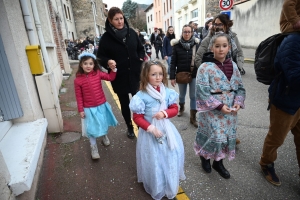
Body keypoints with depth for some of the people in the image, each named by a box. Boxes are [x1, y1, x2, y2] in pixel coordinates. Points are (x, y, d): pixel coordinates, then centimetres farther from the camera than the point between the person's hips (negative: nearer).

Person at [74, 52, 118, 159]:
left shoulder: (98, 73, -8)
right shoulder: (78, 80, -14)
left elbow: (110, 78, 2)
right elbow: (79, 96, -9)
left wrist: (113, 69, -15)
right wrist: (81, 110, -6)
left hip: (102, 105, 3)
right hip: (89, 109, -2)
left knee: (104, 123, 23)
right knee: (91, 128, 10)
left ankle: (105, 136, 53)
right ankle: (93, 147, 31)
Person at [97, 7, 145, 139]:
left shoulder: (131, 32, 1)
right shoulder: (106, 37, -7)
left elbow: (141, 49, 13)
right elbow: (100, 56, -2)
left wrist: (141, 59, -5)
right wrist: (108, 61, -22)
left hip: (135, 75, 2)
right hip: (119, 77, -1)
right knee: (124, 103, 13)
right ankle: (130, 127, 35)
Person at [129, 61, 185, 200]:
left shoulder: (167, 92, -6)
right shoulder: (141, 96, -18)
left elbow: (175, 109, 2)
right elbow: (137, 118, -14)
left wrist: (165, 113, -17)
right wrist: (150, 128, -23)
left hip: (166, 130, 4)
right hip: (150, 132, -4)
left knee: (171, 157, 16)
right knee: (154, 161, 11)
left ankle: (171, 187, 46)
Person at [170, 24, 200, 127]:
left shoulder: (197, 44, -4)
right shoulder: (177, 45, -4)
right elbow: (173, 62, -4)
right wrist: (172, 77, -7)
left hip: (194, 75, -1)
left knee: (193, 96, 3)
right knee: (182, 94, 18)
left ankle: (193, 117, 14)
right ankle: (181, 107, 48)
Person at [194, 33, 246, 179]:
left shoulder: (233, 66, 4)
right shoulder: (205, 67, -12)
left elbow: (240, 88, 9)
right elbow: (202, 91, -17)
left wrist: (238, 102, -9)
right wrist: (219, 105, -21)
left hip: (230, 110, 6)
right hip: (212, 110, -5)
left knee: (228, 136, 13)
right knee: (214, 136, 0)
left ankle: (218, 162, 36)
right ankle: (204, 156, 33)